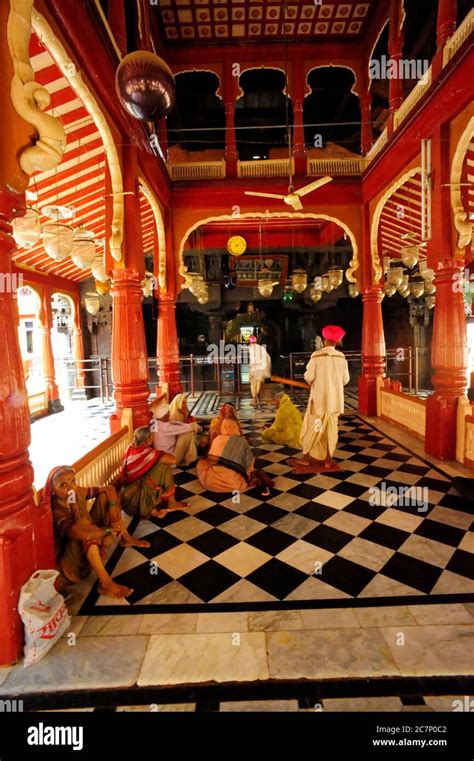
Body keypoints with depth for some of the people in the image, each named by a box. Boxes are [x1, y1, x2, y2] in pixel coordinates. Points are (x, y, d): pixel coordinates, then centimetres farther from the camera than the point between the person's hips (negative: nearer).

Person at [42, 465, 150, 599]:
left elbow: (109, 489, -7)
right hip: (71, 556, -7)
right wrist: (109, 531, -39)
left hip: (92, 544, 8)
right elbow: (77, 532, -48)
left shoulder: (78, 492, -12)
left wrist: (115, 520, -18)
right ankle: (105, 583, -33)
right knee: (83, 524, -40)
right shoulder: (54, 512, -31)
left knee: (106, 495, -2)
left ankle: (126, 538, 11)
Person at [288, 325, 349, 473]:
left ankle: (306, 458, 15)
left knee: (312, 427, 7)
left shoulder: (317, 355, -11)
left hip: (319, 397, -3)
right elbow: (346, 379, 4)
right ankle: (328, 460, 16)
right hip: (335, 398, 3)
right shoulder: (341, 357, 0)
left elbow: (308, 377, -12)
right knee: (331, 429, 10)